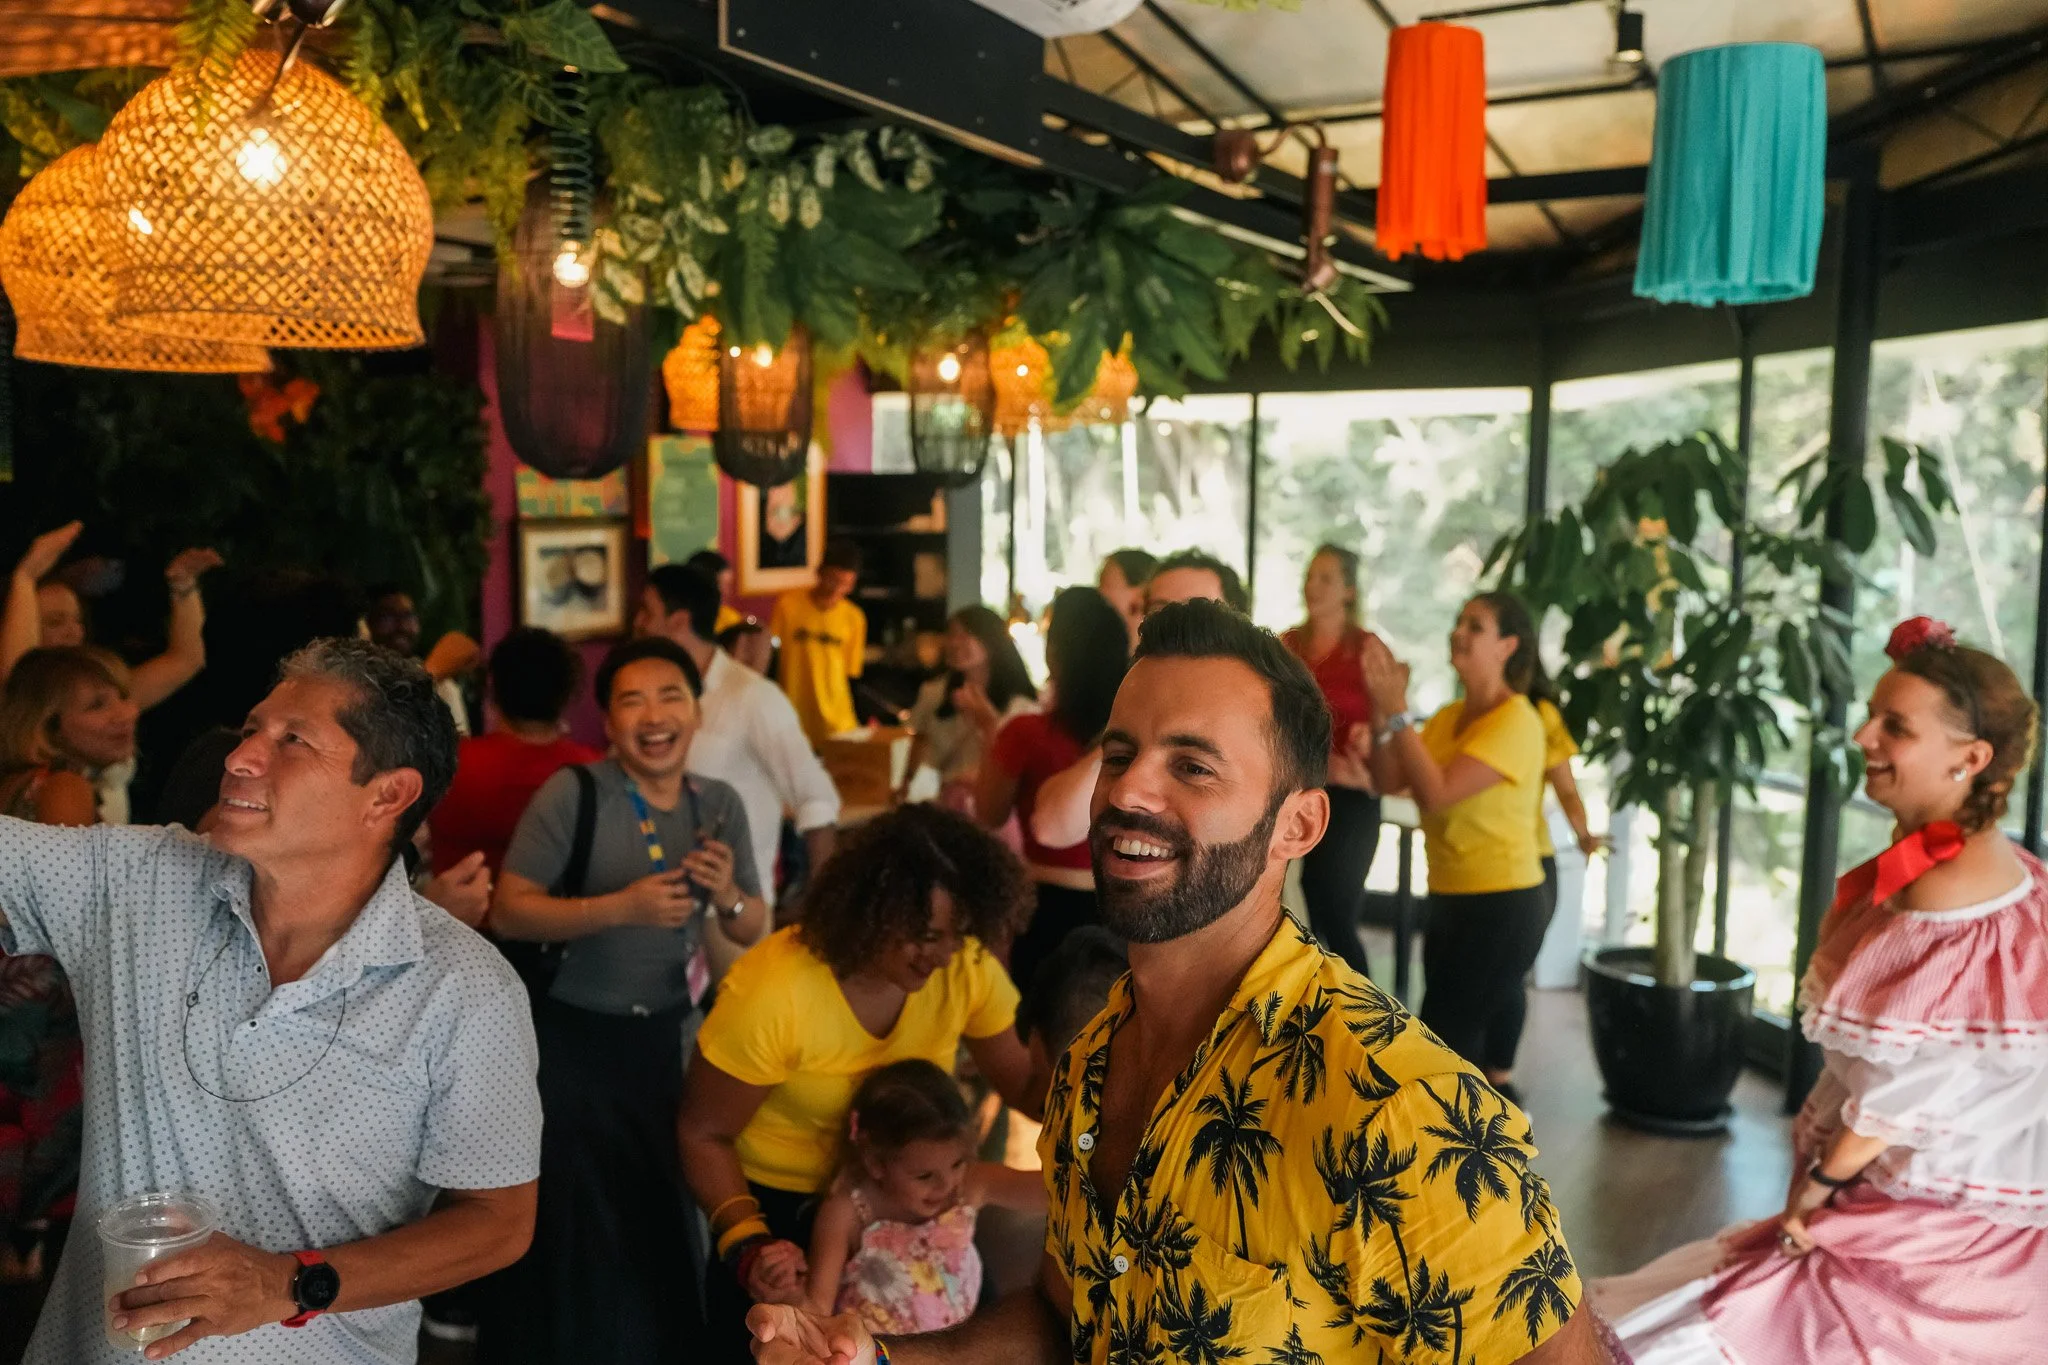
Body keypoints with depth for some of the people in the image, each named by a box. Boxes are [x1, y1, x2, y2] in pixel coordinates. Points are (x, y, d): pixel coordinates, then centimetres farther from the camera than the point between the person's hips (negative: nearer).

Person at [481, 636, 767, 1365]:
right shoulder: (572, 792, -14)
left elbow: (753, 931, 6)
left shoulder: (720, 805, 0)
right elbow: (507, 913, -17)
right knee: (567, 1229, 5)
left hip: (661, 1037, 4)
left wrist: (728, 895, -16)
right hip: (568, 1037, -4)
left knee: (658, 1219, 15)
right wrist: (622, 905, -28)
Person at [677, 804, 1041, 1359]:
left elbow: (1027, 1083, -9)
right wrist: (748, 1245, -31)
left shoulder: (967, 969, -19)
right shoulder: (771, 995, -31)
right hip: (772, 1204, -3)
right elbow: (703, 1135, -19)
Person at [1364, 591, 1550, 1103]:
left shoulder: (1515, 721, -17)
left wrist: (1399, 713, -23)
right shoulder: (1449, 715, 8)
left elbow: (1436, 793, -26)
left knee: (1445, 1033, -4)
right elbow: (1390, 781, 1)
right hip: (1453, 898, 8)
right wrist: (1382, 710, -9)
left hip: (1501, 903, -8)